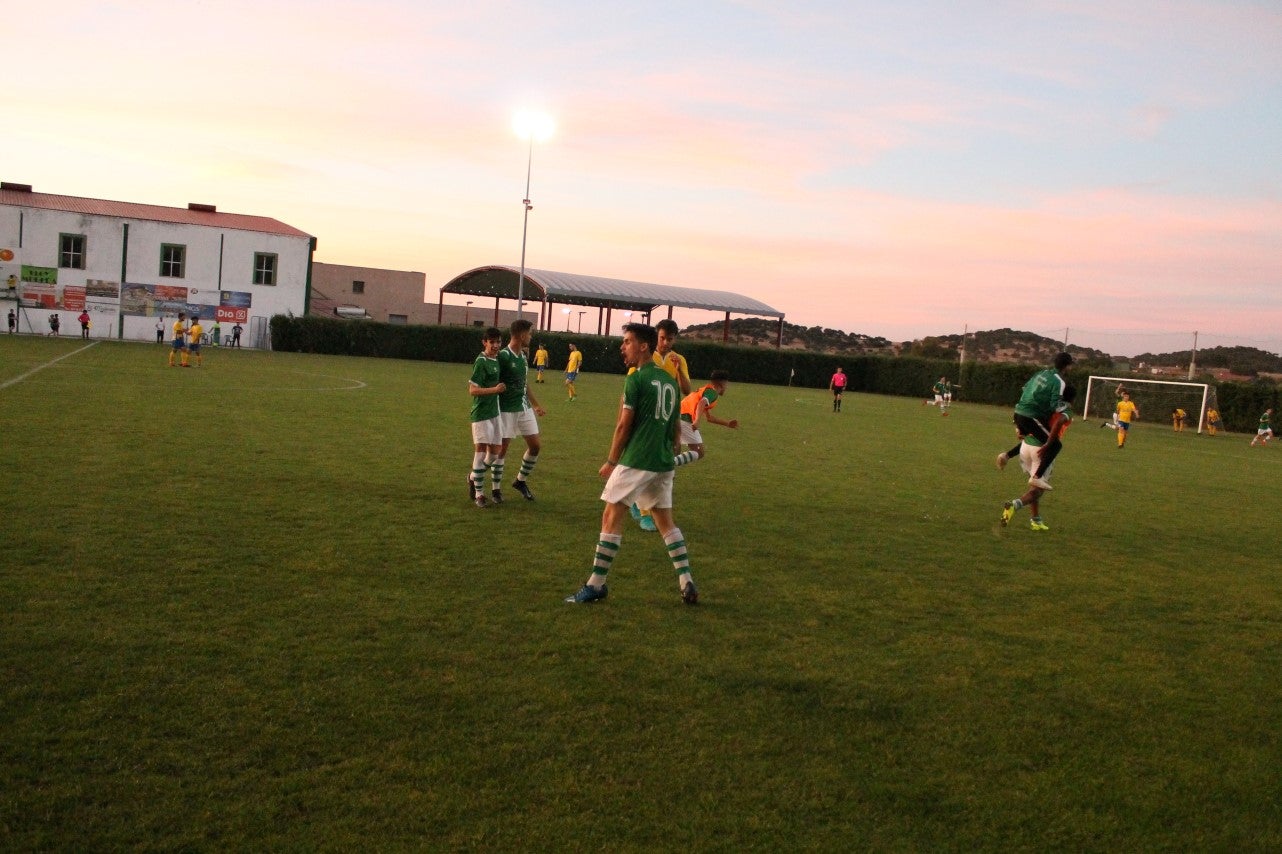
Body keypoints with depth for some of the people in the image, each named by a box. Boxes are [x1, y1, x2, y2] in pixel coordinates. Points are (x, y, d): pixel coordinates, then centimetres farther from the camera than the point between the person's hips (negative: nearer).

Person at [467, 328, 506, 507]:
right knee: (481, 450, -7)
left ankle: (473, 477, 30)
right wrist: (495, 389, -24)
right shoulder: (481, 361, -14)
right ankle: (479, 493, 1)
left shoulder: (497, 360, 11)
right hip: (481, 413, -8)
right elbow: (472, 390, -18)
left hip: (494, 411, 8)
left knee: (495, 450, 8)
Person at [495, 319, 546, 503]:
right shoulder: (503, 356, -16)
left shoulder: (523, 356, 9)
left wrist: (535, 405, 23)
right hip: (506, 410, -8)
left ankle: (520, 480, 25)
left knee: (535, 446, 7)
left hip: (524, 408, 8)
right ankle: (495, 489, 14)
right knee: (502, 448, 1)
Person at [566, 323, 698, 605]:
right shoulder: (670, 380, 12)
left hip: (635, 462, -7)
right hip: (663, 463, 7)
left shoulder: (635, 379, -9)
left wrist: (611, 461, -2)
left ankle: (596, 584, 3)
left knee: (611, 517, 1)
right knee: (666, 521, 16)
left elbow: (623, 425, -10)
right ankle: (687, 584, 13)